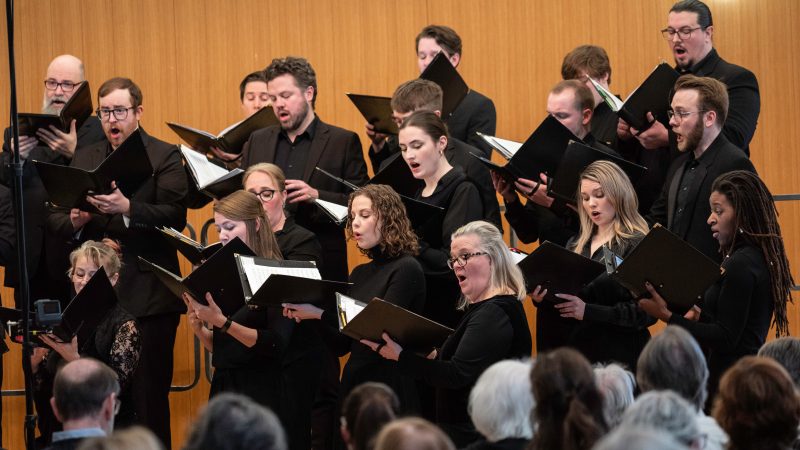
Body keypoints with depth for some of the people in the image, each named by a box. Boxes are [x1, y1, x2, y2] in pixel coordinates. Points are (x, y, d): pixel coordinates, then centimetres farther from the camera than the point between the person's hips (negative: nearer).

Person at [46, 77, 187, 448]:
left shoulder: (164, 157, 1)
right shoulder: (84, 159, 16)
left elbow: (175, 217, -12)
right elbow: (54, 222, 11)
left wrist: (126, 208, -26)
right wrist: (74, 221, -11)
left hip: (147, 297, -4)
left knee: (149, 400, -3)